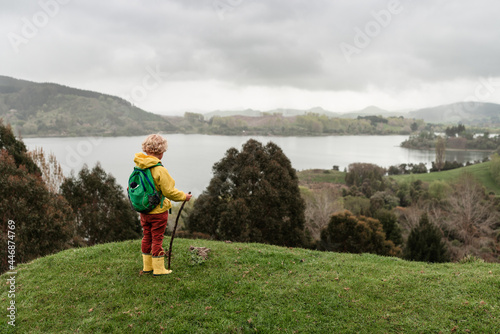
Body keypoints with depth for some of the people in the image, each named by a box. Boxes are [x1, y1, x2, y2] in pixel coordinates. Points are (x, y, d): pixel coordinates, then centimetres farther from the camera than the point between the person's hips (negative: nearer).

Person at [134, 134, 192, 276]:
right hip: (158, 211, -7)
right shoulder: (159, 170, -23)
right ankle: (158, 269, 15)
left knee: (147, 237, 17)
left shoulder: (138, 167, -1)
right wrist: (183, 196, -4)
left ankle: (147, 267, 28)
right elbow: (169, 191, -19)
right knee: (157, 239, 4)